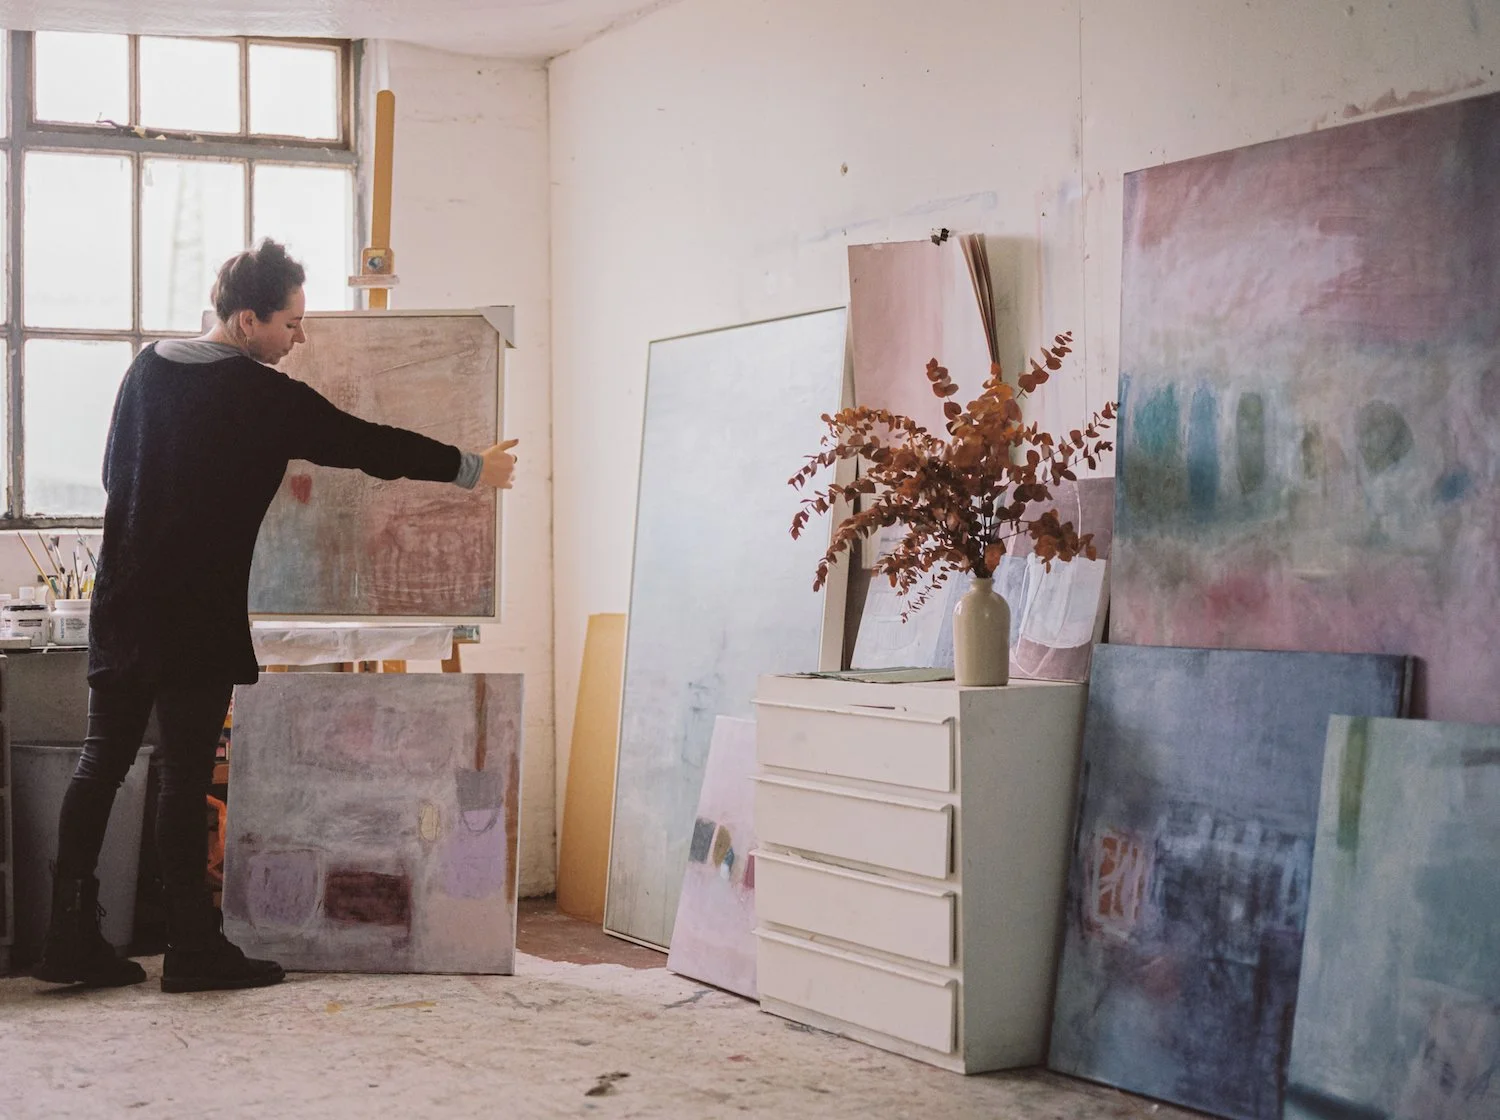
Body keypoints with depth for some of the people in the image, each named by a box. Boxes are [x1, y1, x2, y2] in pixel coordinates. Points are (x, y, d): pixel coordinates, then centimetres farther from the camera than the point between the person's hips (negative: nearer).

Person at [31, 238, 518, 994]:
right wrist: (472, 469, 6)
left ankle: (71, 939, 9)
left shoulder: (148, 369, 9)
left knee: (102, 762, 9)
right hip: (198, 618, -7)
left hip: (122, 606, 7)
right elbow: (368, 447, -6)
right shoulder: (262, 397, -11)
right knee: (186, 775, -3)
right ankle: (194, 950, 4)